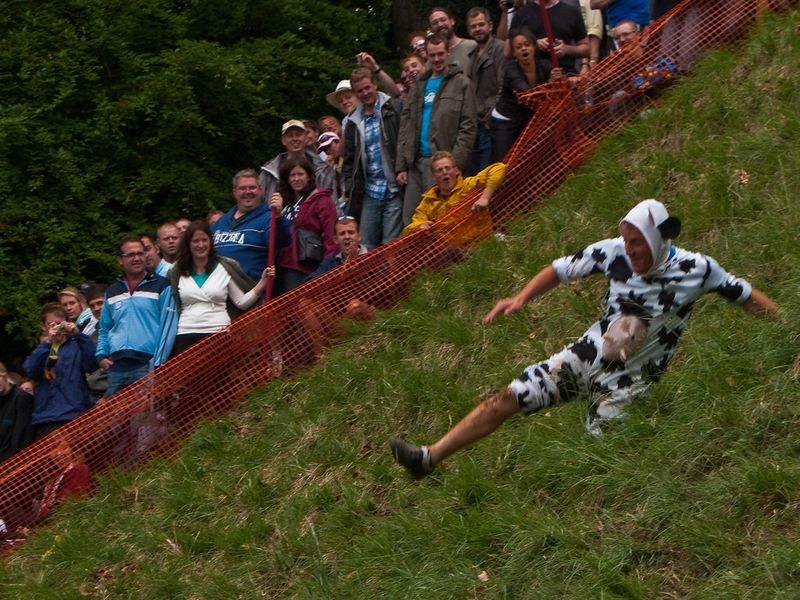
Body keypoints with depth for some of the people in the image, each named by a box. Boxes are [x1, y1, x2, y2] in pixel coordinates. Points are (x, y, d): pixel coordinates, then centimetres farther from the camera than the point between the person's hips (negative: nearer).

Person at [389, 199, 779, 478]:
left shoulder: (696, 270, -14)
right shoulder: (614, 253, -9)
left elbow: (746, 296, -3)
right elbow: (561, 269, 2)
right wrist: (521, 298, -8)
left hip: (630, 381, -2)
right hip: (587, 355, 3)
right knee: (508, 399, -5)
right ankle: (428, 458, -1)